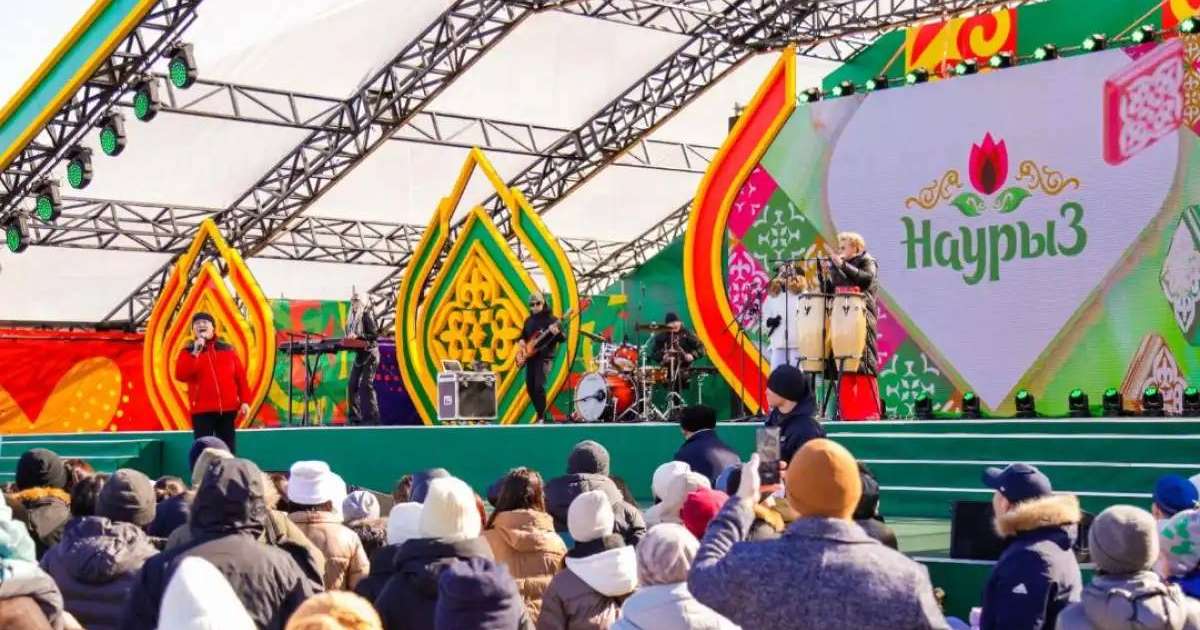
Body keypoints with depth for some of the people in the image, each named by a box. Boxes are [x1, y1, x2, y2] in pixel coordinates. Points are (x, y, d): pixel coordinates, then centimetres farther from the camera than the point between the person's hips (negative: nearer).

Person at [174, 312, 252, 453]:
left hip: (228, 409, 2)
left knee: (228, 449, 6)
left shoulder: (228, 350, 11)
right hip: (202, 410, -2)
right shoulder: (188, 352, 5)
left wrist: (245, 401, 0)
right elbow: (181, 375, -12)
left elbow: (241, 376, 9)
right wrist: (195, 353, -18)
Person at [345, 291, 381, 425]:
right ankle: (354, 416, 10)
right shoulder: (352, 317, 12)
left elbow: (375, 334, -16)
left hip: (369, 354, -8)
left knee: (366, 384, -14)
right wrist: (348, 339, -4)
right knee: (352, 385, 3)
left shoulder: (367, 315, -10)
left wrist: (358, 336, -24)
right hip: (359, 354, 8)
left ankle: (373, 417, -12)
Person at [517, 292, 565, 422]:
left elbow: (563, 338, -10)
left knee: (539, 386, -18)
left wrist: (556, 333, -32)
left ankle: (541, 417, -14)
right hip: (530, 357, 7)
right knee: (530, 387, 7)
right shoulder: (529, 320, 14)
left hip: (544, 357, -7)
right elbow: (523, 335, 26)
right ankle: (542, 414, 19)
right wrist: (521, 341, 4)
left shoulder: (550, 319, -5)